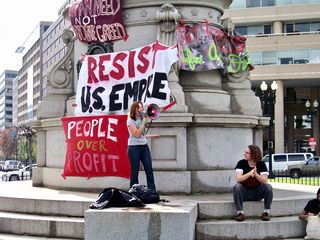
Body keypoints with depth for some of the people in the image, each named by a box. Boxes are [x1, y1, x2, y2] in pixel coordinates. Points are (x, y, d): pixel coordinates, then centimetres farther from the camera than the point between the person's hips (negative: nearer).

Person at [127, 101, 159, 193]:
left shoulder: (142, 120, 15)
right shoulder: (130, 121, -4)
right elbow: (137, 134, -16)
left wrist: (152, 135, 22)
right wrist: (144, 123, -13)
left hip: (144, 146, 6)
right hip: (134, 148, -6)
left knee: (149, 169, -2)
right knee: (135, 171, -2)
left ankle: (152, 192, -3)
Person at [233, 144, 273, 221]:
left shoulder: (261, 164, -4)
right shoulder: (241, 163, -7)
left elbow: (265, 181, -15)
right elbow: (238, 179, -20)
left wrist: (256, 174, -33)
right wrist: (249, 173, -35)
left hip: (257, 193, 1)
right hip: (244, 192, -1)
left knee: (268, 187, -25)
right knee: (237, 186, -31)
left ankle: (266, 212, -16)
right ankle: (240, 212, -26)